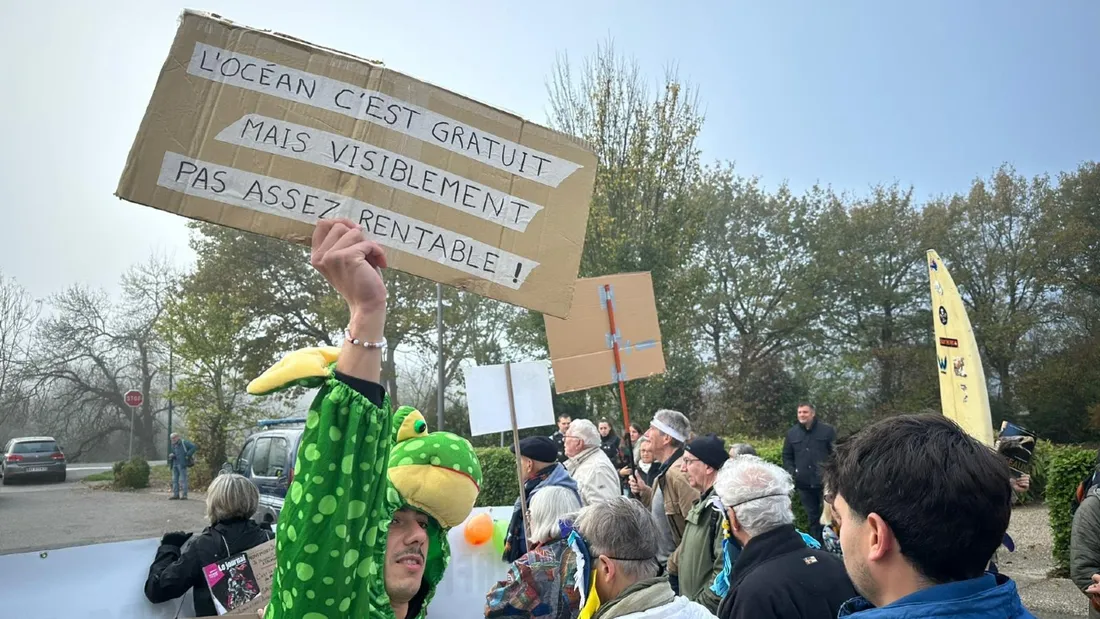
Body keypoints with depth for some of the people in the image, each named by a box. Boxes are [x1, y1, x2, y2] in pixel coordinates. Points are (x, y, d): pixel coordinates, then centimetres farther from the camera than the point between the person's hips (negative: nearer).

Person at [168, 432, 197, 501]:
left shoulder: (184, 442, -7)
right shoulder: (173, 445, 17)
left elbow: (194, 447, -16)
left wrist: (188, 455, -17)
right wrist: (171, 455, 5)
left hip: (182, 464, -8)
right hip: (175, 464, 8)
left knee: (182, 479, -7)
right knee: (174, 480, 9)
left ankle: (184, 495, -5)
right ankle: (175, 495, 15)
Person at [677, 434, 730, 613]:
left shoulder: (721, 506, -22)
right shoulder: (703, 502, 9)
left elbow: (725, 571, -25)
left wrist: (700, 607, -19)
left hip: (706, 610, -9)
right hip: (692, 606, 9)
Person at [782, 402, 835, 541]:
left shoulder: (827, 430, -1)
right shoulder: (792, 433, 8)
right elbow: (787, 456, 15)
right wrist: (792, 472, 0)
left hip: (825, 482, -3)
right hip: (804, 484, 3)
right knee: (812, 516, 12)